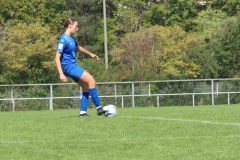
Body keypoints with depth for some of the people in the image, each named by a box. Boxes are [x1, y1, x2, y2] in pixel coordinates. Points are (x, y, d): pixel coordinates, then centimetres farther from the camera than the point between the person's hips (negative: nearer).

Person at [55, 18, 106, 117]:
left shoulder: (71, 38, 11)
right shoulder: (63, 39, -17)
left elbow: (78, 48, 33)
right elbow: (57, 57, -21)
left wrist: (90, 54, 45)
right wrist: (61, 74, -27)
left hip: (73, 66, 10)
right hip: (68, 67, -10)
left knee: (86, 87, 7)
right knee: (91, 81, -15)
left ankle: (83, 112, 10)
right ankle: (98, 108, -12)